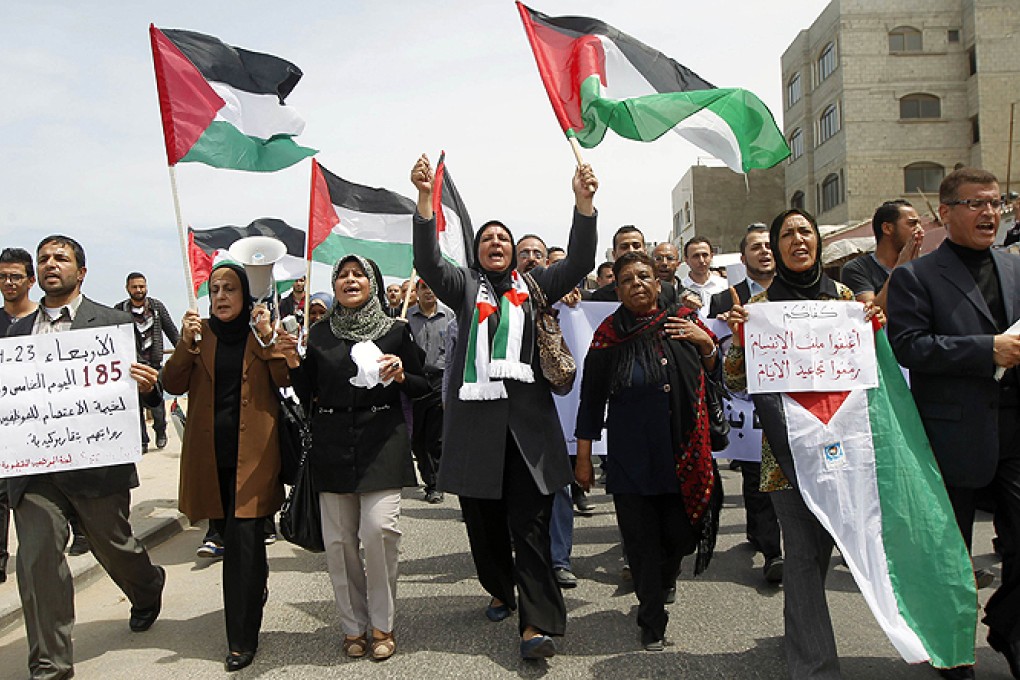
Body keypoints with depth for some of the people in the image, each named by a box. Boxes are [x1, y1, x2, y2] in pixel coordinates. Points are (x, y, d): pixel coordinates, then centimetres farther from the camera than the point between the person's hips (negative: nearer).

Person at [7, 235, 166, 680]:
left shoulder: (114, 323, -1)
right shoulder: (18, 330, 11)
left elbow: (138, 388, -1)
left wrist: (148, 387, -23)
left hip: (96, 462, -2)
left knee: (113, 547, 14)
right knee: (36, 558, -3)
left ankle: (148, 590, 47)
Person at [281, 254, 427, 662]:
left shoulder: (395, 331, 5)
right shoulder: (319, 333, 11)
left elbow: (422, 387, 8)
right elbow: (307, 394, 13)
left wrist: (401, 376, -11)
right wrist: (294, 364, -4)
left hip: (381, 441, -2)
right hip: (332, 444, 2)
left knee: (379, 529, -13)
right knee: (338, 539, 1)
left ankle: (382, 625, 6)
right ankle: (354, 626, 18)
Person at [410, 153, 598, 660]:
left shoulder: (534, 286, 14)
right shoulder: (465, 286, 11)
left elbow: (579, 262, 3)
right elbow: (428, 262, -6)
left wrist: (583, 200, -11)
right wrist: (425, 197, -19)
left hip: (527, 419, 0)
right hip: (475, 418, 1)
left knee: (530, 523, -4)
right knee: (483, 519, 11)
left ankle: (536, 623, -3)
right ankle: (500, 591, 33)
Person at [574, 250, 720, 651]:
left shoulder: (684, 322, 3)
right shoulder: (608, 335, -1)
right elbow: (591, 399, 2)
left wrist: (706, 344, -8)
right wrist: (583, 458, 2)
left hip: (683, 451, 1)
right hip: (630, 454, -1)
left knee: (681, 532, 4)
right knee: (641, 538, 3)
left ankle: (664, 576, 41)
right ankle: (652, 621, 22)